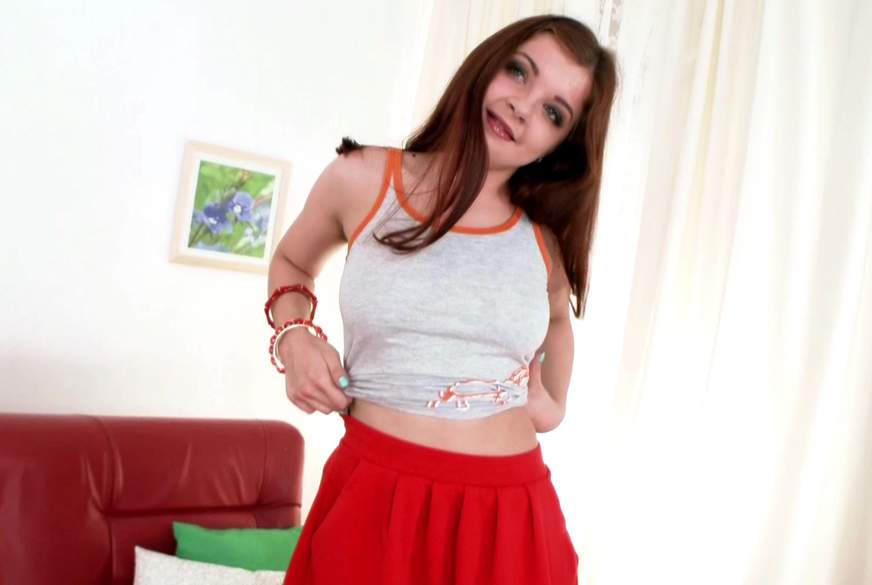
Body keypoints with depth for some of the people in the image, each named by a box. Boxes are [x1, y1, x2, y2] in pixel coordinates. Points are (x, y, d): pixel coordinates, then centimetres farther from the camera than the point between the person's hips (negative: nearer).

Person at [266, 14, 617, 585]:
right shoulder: (362, 179, -3)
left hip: (509, 511, 2)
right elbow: (292, 262, 15)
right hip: (375, 500, -2)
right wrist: (295, 339, -1)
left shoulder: (547, 238, 2)